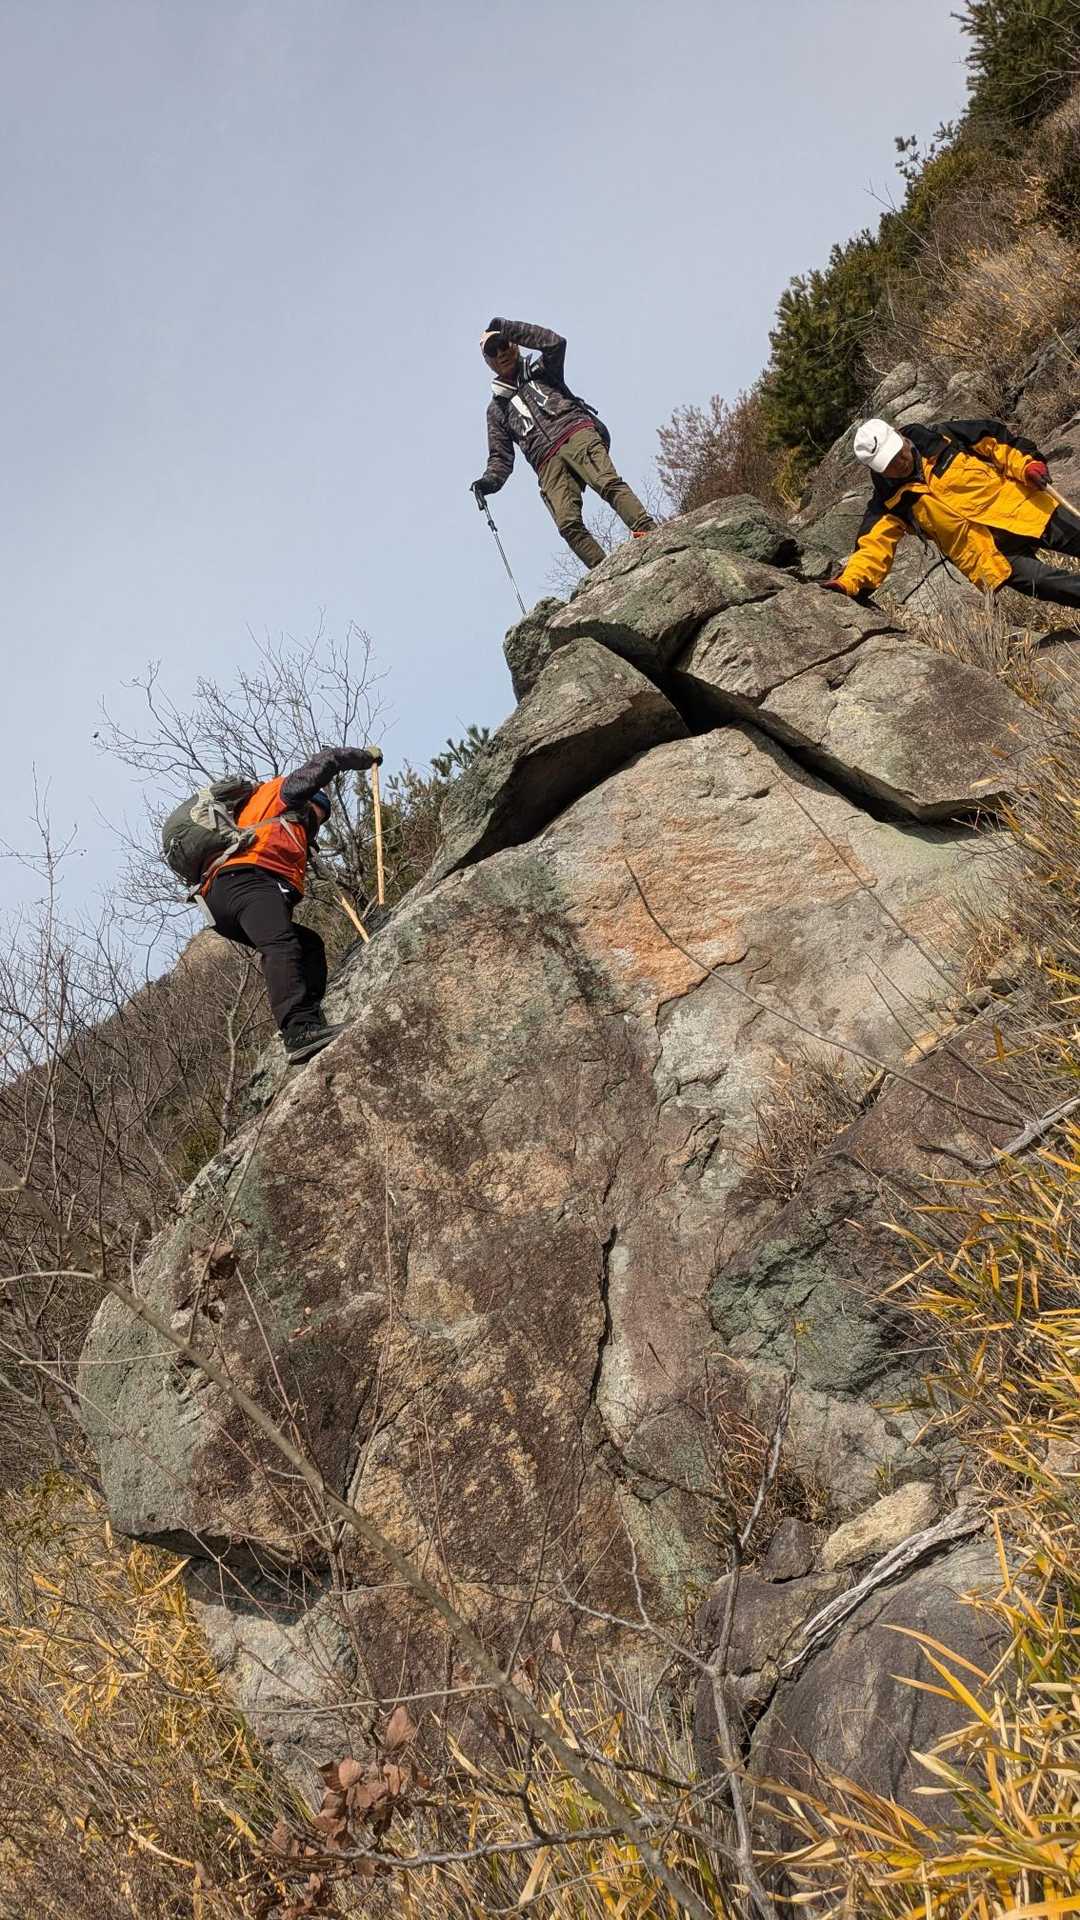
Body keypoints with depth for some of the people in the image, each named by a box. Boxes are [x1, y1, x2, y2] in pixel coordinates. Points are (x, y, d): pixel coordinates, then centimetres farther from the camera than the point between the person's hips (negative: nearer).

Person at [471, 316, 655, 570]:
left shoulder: (539, 371, 25)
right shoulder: (497, 408, 29)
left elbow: (555, 343, 3)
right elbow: (501, 457, 23)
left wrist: (509, 329, 6)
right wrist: (490, 480, 1)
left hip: (577, 433, -1)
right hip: (548, 463, 1)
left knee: (608, 483, -30)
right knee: (568, 523, -23)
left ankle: (648, 532, -41)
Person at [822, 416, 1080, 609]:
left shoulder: (941, 439, -2)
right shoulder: (890, 504, -4)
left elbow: (995, 440, 4)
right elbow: (873, 548, -10)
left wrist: (1026, 464, -10)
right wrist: (847, 583, -27)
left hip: (1021, 510, 2)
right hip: (993, 559, -1)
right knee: (1045, 583, -23)